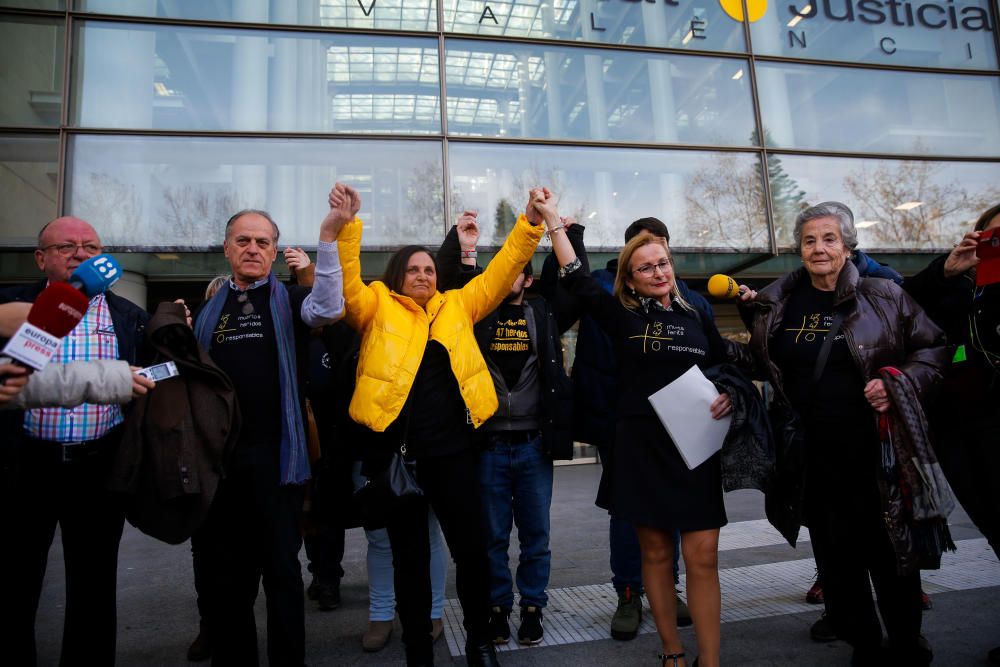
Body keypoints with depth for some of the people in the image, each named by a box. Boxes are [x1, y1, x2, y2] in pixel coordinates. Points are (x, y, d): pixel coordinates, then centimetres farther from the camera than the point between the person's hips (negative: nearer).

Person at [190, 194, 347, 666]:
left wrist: (328, 234, -28)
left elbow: (328, 309, -21)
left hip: (275, 455, -4)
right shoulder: (210, 309, 15)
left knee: (282, 569, 6)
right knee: (223, 573, 13)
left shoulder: (288, 300, 3)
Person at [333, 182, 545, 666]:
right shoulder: (378, 307, 7)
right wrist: (345, 224, -20)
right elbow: (347, 283, -8)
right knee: (409, 557, 11)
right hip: (396, 449, -1)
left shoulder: (458, 306, 13)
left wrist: (531, 222, 2)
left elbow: (501, 271, 10)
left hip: (452, 447, 2)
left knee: (472, 549, 9)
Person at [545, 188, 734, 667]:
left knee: (702, 557, 0)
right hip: (641, 447, -1)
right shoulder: (623, 317, 1)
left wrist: (728, 396, -4)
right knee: (655, 552, 8)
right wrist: (552, 218, -3)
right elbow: (576, 278, -4)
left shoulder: (696, 317, 8)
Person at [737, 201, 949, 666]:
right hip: (814, 455, 3)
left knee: (890, 552, 10)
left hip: (876, 449, -2)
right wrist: (752, 315, 2)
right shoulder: (778, 303, 5)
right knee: (837, 557, 13)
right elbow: (765, 366, 16)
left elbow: (932, 348, 3)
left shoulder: (883, 296, -3)